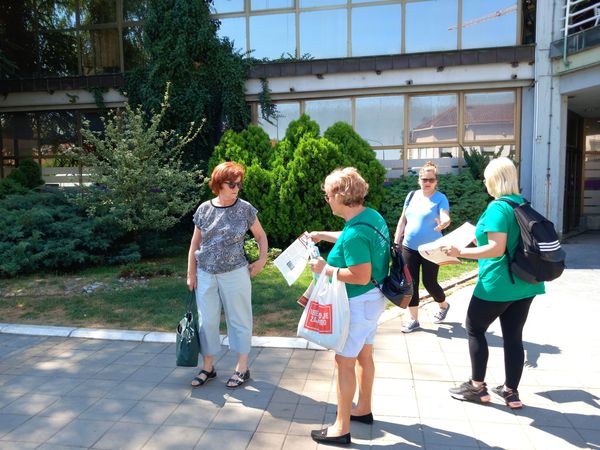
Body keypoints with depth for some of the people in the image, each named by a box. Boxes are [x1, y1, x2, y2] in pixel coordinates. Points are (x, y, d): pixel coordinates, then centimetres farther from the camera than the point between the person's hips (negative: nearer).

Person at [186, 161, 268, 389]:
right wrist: (191, 273, 5)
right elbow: (195, 243, 7)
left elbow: (261, 236, 7)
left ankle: (242, 368, 22)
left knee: (239, 319, 7)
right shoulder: (204, 209, 1)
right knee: (207, 320, 10)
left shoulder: (245, 209, -4)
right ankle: (208, 367, 27)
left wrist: (262, 259, -5)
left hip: (235, 274, -2)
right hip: (205, 275, 3)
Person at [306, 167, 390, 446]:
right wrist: (323, 235, 20)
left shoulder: (356, 232, -29)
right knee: (364, 355, 22)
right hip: (371, 299, 10)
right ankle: (363, 409, 39)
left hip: (359, 303, -10)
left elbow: (361, 277, -30)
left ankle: (341, 428, 15)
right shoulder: (370, 215, 1)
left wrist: (325, 269, -20)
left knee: (345, 361, 2)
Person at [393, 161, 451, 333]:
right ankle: (414, 320, 17)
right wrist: (396, 242, 7)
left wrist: (443, 223, -48)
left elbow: (446, 218, -24)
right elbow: (403, 219, 10)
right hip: (409, 247, 4)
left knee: (429, 282, 4)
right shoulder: (412, 196, 5)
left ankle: (443, 305, 36)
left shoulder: (440, 198, -8)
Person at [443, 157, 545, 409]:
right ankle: (511, 392, 23)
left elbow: (496, 249, -24)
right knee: (513, 336, 13)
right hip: (523, 283, 8)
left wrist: (460, 252, -20)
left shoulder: (497, 208, -18)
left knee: (474, 329, 10)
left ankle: (477, 387, 19)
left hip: (498, 284, -8)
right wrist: (483, 236, 23)